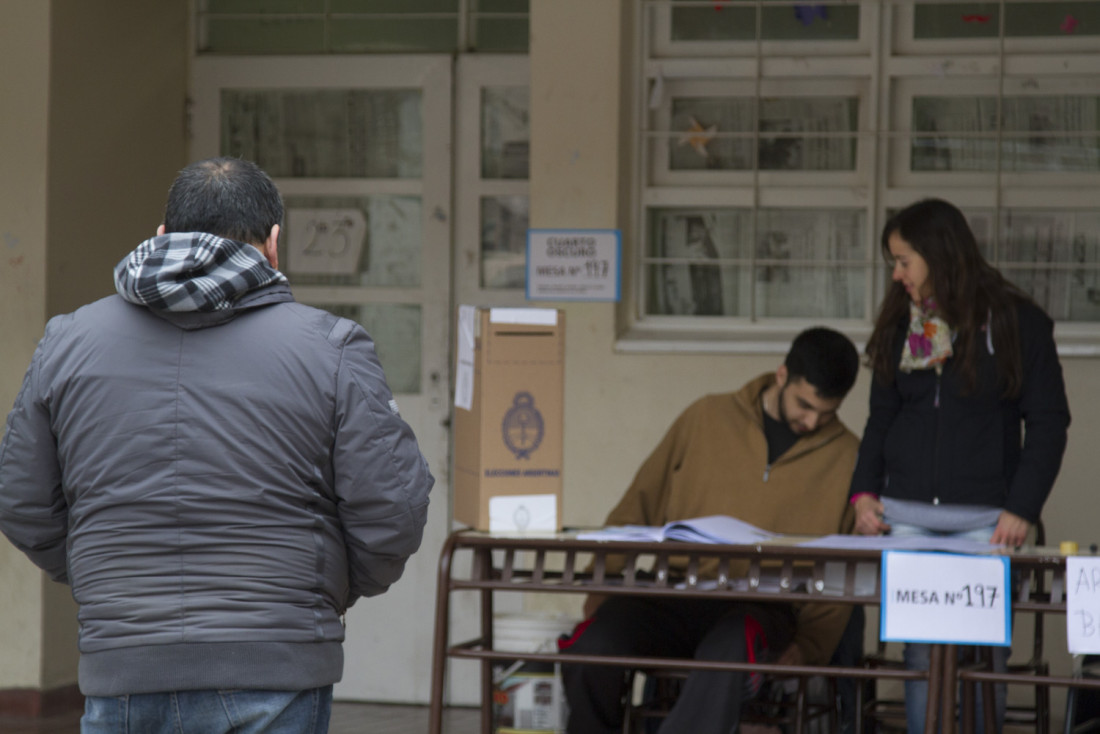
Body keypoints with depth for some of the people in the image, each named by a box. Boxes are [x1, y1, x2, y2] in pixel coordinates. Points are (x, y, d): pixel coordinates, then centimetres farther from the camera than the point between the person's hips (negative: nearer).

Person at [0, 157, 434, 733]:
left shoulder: (69, 342, 6)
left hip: (122, 676, 2)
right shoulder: (329, 349, -3)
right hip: (274, 670, -2)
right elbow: (391, 513, -4)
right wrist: (333, 591, 16)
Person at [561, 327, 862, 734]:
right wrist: (599, 601, 2)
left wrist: (803, 651, -6)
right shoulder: (706, 418, 11)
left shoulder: (847, 457, 9)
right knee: (590, 646, -29)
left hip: (762, 610, -2)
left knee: (727, 650, -39)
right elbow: (634, 513, 14)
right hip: (671, 600, 2)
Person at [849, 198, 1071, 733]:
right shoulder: (900, 326, 11)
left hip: (984, 519, -3)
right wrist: (864, 491, 1)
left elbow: (1048, 423, -2)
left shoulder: (1018, 323, -1)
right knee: (920, 653, 2)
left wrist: (1022, 508, -11)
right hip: (906, 517, 3)